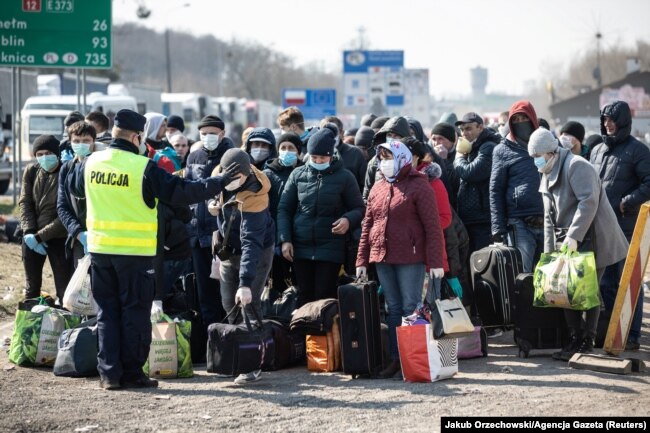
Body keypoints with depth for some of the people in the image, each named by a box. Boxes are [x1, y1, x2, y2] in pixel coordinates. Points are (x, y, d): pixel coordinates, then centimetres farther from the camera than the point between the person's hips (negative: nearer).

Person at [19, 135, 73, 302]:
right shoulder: (31, 171, 1)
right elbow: (25, 202, 3)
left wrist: (40, 236, -19)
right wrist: (29, 232, -11)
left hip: (58, 238, -5)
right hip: (32, 237, 5)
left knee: (64, 288, -2)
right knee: (31, 287, 16)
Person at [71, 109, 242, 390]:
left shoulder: (90, 163, 3)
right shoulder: (144, 168, -12)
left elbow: (78, 188, 25)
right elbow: (181, 192, -11)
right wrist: (219, 182, -4)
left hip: (99, 248, 5)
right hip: (135, 251, -5)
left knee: (107, 312, 11)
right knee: (135, 312, 5)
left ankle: (109, 372, 9)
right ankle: (131, 373, 7)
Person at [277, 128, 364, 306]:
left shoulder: (344, 177, 0)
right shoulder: (298, 175, 6)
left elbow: (359, 208, 6)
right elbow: (284, 209, 10)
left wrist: (348, 219, -17)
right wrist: (285, 239, 0)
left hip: (330, 250, -3)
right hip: (301, 248, 3)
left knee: (325, 298, -4)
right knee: (305, 297, 7)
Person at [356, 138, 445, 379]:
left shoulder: (418, 186, -5)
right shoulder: (378, 188, 14)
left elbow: (433, 226, -9)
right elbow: (367, 226, 17)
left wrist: (435, 262, -15)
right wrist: (362, 259, 11)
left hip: (410, 259, -6)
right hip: (382, 259, 6)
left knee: (411, 309, -5)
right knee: (393, 309, 9)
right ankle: (396, 359, 13)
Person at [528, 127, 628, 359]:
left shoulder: (576, 166, -12)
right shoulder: (547, 177, 17)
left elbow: (588, 201, -23)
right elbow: (549, 217, 21)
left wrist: (574, 236, -27)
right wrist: (549, 252, 14)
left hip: (592, 240, -9)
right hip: (567, 243, 9)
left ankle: (586, 343, -1)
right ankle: (575, 340, 11)